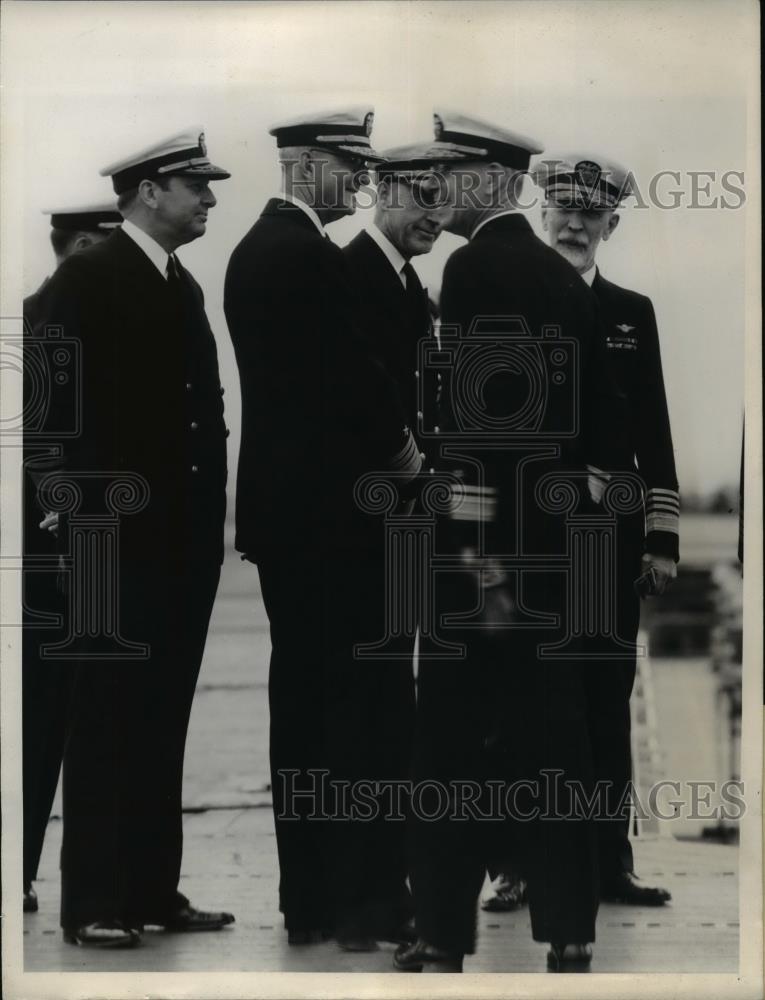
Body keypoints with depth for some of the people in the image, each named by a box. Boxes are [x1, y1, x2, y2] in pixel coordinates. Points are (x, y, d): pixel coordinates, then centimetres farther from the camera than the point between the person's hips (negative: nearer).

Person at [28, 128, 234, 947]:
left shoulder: (181, 286, 16)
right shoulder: (86, 280, -7)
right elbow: (60, 401, -12)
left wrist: (207, 511, 10)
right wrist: (85, 503, -16)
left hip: (183, 535, 7)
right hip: (119, 534, -7)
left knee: (162, 718, 10)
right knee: (106, 717, -3)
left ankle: (153, 888, 15)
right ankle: (92, 902, 1)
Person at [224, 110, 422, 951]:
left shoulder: (257, 247, 14)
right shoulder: (307, 254, -16)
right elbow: (352, 372, -17)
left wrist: (383, 441, 12)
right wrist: (398, 447, -2)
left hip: (282, 504, 10)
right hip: (329, 505, -10)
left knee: (304, 694, 11)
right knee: (371, 700, -6)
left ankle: (309, 901, 15)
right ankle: (366, 899, -4)